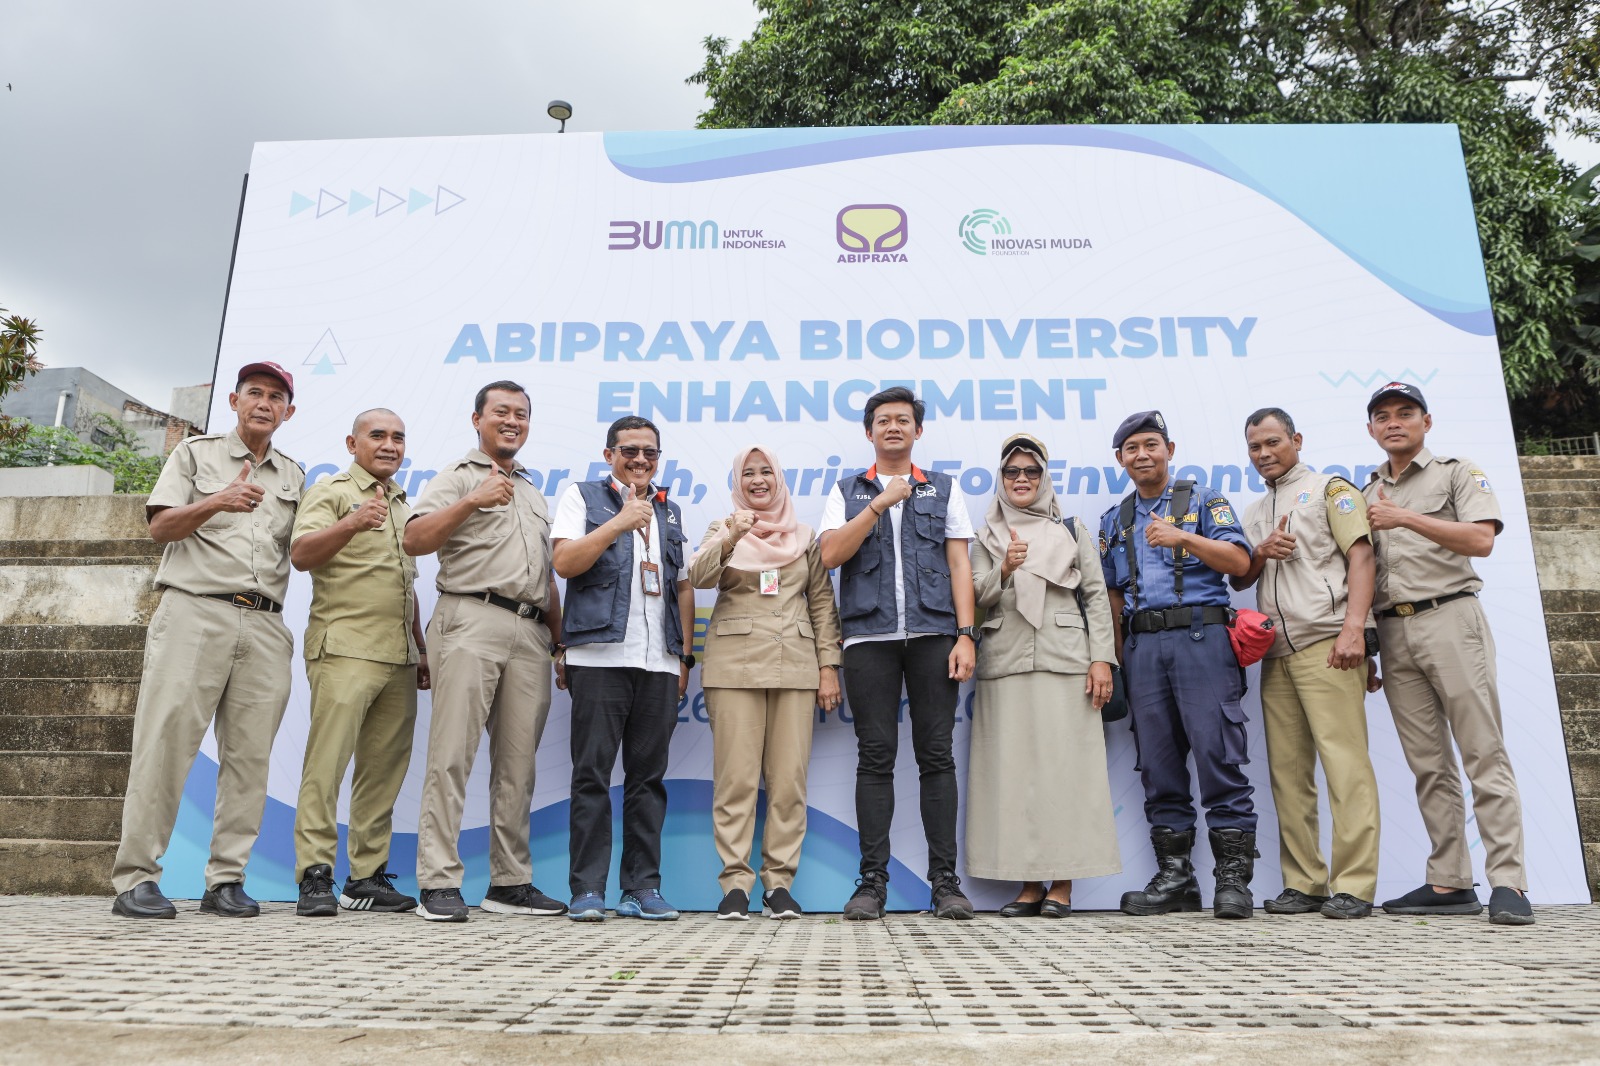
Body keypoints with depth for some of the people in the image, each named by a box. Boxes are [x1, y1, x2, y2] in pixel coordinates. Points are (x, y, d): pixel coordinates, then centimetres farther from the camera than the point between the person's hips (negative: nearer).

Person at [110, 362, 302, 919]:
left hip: (265, 626, 3)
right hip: (196, 612, -3)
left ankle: (226, 879, 5)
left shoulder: (293, 476, 23)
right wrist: (215, 502, -15)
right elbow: (160, 527, 2)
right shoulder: (196, 453, 13)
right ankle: (135, 878, -1)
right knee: (165, 742, -7)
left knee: (249, 756, 0)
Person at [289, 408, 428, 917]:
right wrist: (350, 523, -28)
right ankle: (315, 878, -5)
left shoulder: (402, 505, 24)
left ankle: (368, 878, 11)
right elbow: (300, 554, -12)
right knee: (327, 762, -10)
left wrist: (421, 650, 23)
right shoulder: (331, 490, 4)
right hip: (345, 650, -6)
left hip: (399, 660, 7)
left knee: (385, 769, 5)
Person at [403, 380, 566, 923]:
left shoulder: (534, 493, 27)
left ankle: (510, 882, 12)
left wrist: (561, 642, 19)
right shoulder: (457, 476, 8)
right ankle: (439, 883, -4)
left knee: (518, 762, 5)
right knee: (452, 755, -7)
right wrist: (471, 502, -17)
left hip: (530, 632, 6)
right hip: (472, 621, -6)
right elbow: (413, 541, -6)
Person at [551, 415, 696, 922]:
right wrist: (620, 522, -10)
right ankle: (587, 890, 4)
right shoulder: (583, 496, 10)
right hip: (600, 656, -4)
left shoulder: (670, 512, 21)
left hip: (660, 662, 4)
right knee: (593, 774, -3)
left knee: (649, 776, 5)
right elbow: (565, 562, -4)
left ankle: (642, 888, 11)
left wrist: (684, 656, 12)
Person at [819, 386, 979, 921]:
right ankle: (872, 882, 4)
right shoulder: (847, 492, 16)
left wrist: (966, 635, -2)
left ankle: (945, 880, 5)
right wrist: (880, 503, -7)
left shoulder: (943, 489, 16)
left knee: (937, 755, -1)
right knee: (875, 757, -1)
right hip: (869, 636, 0)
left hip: (933, 634, 0)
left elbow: (959, 565, 8)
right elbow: (831, 554, -1)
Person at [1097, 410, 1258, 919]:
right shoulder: (1114, 521, 20)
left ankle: (1234, 879, -3)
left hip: (1200, 635, -4)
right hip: (1143, 645, 4)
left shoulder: (1203, 501, 8)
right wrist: (1116, 658, 11)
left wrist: (1184, 537, -17)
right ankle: (1174, 877, 12)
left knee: (1218, 756, -8)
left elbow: (1240, 561, -4)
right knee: (1158, 763, 4)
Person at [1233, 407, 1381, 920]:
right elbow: (1237, 578, 22)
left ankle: (1353, 886, -7)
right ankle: (1303, 883, 10)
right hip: (1276, 653, 6)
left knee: (1345, 761, -10)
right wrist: (1262, 553, 0)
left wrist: (1354, 627, -17)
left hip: (1325, 644, -6)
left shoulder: (1329, 488, 8)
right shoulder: (1255, 513, 26)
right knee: (1288, 771, 4)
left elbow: (1360, 554, -4)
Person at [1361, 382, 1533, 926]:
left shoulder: (1458, 473, 8)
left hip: (1449, 620, -4)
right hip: (1393, 632, 5)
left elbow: (1481, 539, -9)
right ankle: (1449, 883, 9)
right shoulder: (1367, 495, 21)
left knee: (1484, 754, -7)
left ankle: (1508, 882, -5)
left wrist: (1407, 518, -13)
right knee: (1429, 766, 5)